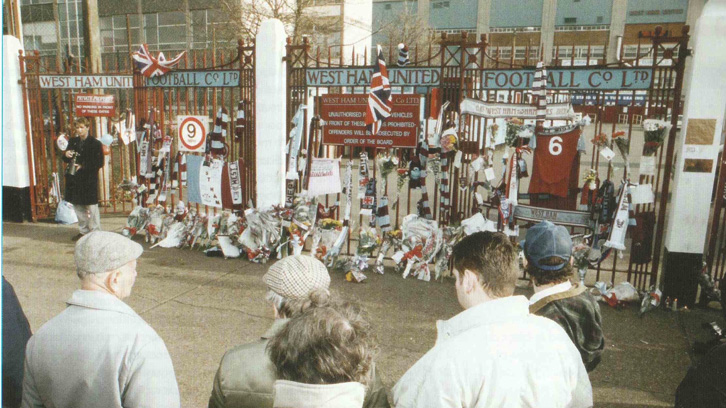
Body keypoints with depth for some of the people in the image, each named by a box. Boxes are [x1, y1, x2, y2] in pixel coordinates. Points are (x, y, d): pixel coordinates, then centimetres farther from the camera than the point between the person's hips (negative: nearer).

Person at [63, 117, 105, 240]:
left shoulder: (95, 143, -6)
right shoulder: (72, 142, 12)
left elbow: (99, 163, -10)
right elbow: (67, 160, 19)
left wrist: (83, 167, -18)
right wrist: (66, 155, -5)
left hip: (89, 180, -6)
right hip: (74, 179, 6)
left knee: (91, 208, -2)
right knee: (78, 206, 12)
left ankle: (95, 232, 7)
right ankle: (83, 231, 24)